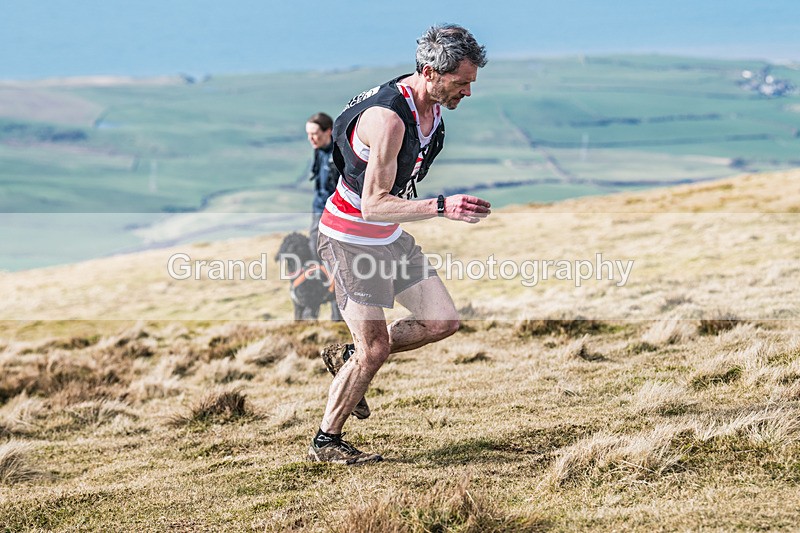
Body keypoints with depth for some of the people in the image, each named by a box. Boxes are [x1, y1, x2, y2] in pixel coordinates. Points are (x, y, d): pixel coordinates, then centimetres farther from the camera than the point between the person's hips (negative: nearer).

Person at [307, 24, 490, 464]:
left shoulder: (432, 105, -2)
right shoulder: (389, 118, -30)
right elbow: (373, 203, -33)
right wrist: (441, 207, -40)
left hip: (390, 236, 9)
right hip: (350, 239, -9)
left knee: (443, 321, 6)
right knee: (375, 348, -8)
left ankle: (347, 358, 22)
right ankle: (325, 442, 10)